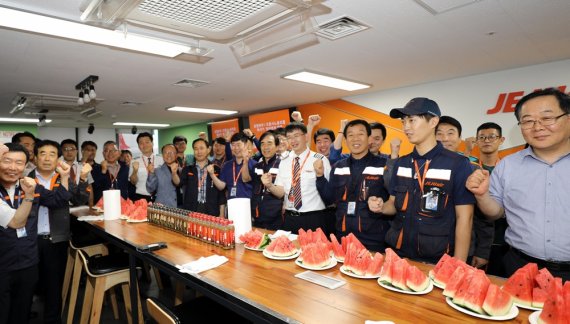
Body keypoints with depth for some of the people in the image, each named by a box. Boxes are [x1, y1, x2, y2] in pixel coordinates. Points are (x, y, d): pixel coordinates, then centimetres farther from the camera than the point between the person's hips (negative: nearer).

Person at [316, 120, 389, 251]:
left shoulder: (383, 165, -6)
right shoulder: (338, 167, 7)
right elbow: (329, 199, 7)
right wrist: (320, 176, -5)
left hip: (374, 240, -4)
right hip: (343, 236, 4)